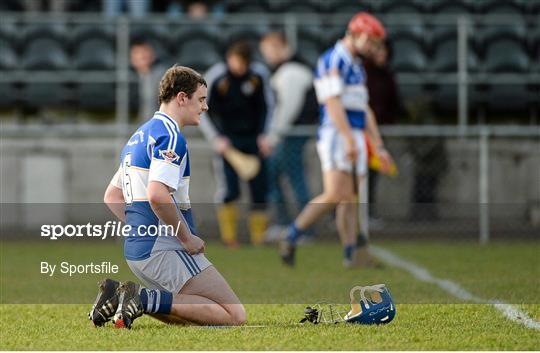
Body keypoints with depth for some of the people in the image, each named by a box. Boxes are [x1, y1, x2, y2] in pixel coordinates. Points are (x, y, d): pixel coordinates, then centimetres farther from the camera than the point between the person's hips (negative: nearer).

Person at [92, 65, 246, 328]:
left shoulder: (139, 136, 19)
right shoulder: (170, 136, -13)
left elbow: (112, 195, 24)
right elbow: (157, 196, -26)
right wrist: (187, 238, -16)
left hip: (136, 252, 10)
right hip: (164, 250, -10)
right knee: (234, 315, -11)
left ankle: (118, 293, 5)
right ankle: (147, 300, -18)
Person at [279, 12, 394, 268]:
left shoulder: (356, 67, 21)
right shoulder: (333, 60, -9)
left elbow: (365, 110, 24)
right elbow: (333, 103, -18)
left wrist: (379, 146, 20)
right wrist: (350, 139, -24)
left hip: (355, 138, 9)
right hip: (335, 135, -9)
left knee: (349, 199, 4)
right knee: (334, 196, -18)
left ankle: (352, 255, 1)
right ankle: (290, 239, -9)